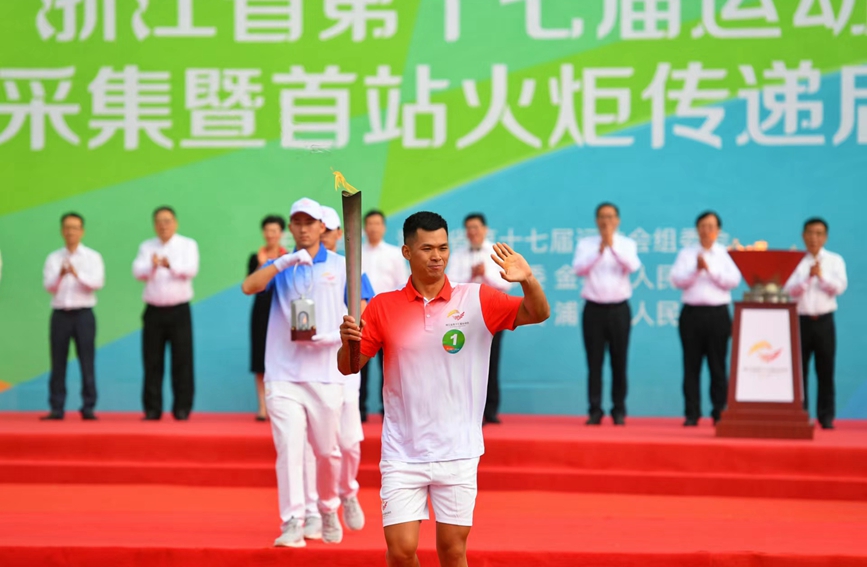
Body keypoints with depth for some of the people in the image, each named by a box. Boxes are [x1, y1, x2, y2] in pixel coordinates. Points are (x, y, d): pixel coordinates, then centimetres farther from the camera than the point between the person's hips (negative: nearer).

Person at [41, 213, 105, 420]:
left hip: (83, 315, -2)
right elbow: (48, 285, -2)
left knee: (87, 362, -5)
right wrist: (60, 274, -22)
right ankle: (56, 408, 4)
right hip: (60, 314, 2)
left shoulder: (92, 257, 6)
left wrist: (77, 274, -26)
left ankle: (88, 407, -1)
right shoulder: (53, 258, 11)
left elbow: (98, 282, -9)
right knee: (58, 362, 1)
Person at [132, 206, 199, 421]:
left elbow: (191, 269, -12)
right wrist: (152, 265, -25)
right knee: (152, 362, 1)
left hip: (179, 311, -2)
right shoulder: (147, 247, 13)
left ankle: (182, 409, 1)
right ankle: (152, 409, 6)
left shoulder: (187, 245, 6)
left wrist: (171, 265, -31)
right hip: (154, 311, 2)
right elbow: (138, 272, -3)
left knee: (182, 361, -4)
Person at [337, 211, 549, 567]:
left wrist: (528, 280, -32)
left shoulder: (477, 301, -2)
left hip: (457, 453, 0)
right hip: (402, 454, 0)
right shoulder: (382, 307, 1)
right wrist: (348, 341, -19)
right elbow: (348, 367, 4)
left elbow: (538, 314, -11)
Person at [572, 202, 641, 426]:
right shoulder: (586, 244, 7)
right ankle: (595, 410, 2)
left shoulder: (626, 244, 6)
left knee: (619, 361, 2)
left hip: (618, 309, 0)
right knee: (594, 361, -1)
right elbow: (579, 268, -9)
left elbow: (633, 266, -14)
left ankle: (619, 410, 8)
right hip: (593, 309, 0)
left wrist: (613, 246, -26)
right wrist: (599, 251, -22)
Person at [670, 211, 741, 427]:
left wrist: (709, 269, -14)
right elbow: (676, 280, -2)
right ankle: (691, 414, 4)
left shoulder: (725, 255, 7)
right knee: (691, 366, 1)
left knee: (718, 366, 0)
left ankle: (720, 413, 3)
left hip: (718, 314, -1)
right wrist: (696, 269, -15)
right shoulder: (686, 254, 9)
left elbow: (733, 280, -6)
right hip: (692, 312, 1)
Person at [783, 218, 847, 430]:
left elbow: (840, 287, -6)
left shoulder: (834, 260, 7)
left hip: (824, 321, 0)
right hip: (800, 320, 0)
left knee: (825, 370, 0)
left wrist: (821, 276, -18)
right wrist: (807, 278, -18)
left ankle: (826, 417, 5)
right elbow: (789, 290, -5)